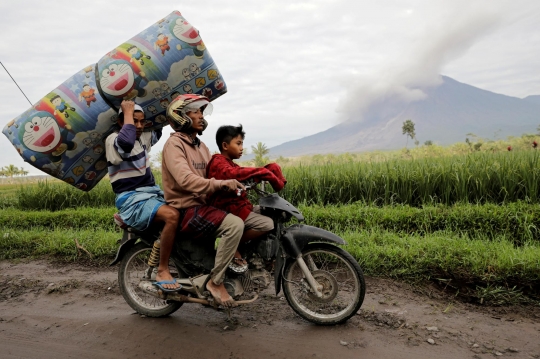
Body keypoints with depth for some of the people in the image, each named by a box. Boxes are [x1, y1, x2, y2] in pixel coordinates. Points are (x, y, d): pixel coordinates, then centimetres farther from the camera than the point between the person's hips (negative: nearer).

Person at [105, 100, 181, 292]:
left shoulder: (143, 138, 14)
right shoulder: (113, 139, -9)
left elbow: (158, 130, 32)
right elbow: (126, 143, -34)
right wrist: (128, 112, -21)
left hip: (153, 192, 9)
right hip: (131, 199, -9)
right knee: (172, 215, -33)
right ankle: (162, 271, -21)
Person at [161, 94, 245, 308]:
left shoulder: (201, 146, 20)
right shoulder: (174, 144, -9)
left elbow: (213, 175, 14)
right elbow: (185, 179, -25)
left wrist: (235, 182, -4)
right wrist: (222, 183, -33)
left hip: (203, 204, 9)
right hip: (186, 210, -9)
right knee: (235, 225, -28)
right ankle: (215, 282, -15)